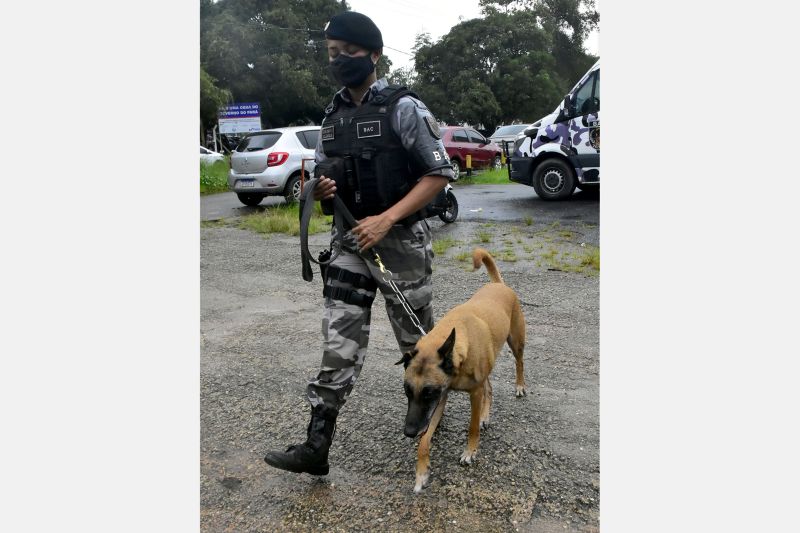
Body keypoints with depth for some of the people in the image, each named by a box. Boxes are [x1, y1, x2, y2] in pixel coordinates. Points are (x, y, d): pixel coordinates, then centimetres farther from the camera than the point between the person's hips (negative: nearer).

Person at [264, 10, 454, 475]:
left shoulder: (403, 108, -9)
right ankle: (316, 446, 2)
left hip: (402, 241, -5)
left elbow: (439, 174, -12)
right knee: (339, 344, 0)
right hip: (350, 243, 5)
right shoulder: (333, 115, 11)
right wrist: (322, 189, -5)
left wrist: (385, 220, -21)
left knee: (417, 337, 11)